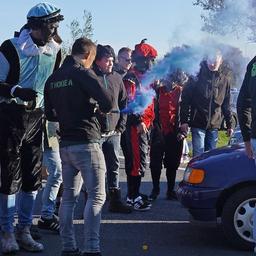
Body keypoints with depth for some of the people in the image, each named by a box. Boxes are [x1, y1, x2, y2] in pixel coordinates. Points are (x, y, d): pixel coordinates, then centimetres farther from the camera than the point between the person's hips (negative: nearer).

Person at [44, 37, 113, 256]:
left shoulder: (53, 78, 12)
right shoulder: (83, 73, -10)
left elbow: (50, 114, 18)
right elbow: (107, 102, -17)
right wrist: (97, 108, 3)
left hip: (65, 144, 7)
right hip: (86, 142, -7)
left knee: (69, 196, 11)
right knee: (96, 196, -3)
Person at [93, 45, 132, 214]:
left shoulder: (117, 78, 10)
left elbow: (124, 103, 15)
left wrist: (121, 126, 7)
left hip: (114, 132, 5)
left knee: (114, 167, 12)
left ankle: (115, 201, 21)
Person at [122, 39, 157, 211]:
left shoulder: (146, 77, 21)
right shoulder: (131, 78, -10)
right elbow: (128, 102, -19)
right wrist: (138, 121, -21)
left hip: (145, 125, 10)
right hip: (136, 126, -10)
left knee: (141, 160, 12)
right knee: (138, 160, -10)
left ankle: (133, 194, 20)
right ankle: (133, 197, -5)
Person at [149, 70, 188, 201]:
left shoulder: (181, 93, 1)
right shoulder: (158, 91, 2)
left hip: (174, 134, 0)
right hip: (159, 132, 0)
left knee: (172, 163, 7)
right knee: (155, 162, 3)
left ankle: (170, 189, 19)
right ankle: (155, 189, 18)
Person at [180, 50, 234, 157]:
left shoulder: (225, 78, 5)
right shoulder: (198, 75, -4)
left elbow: (226, 104, 13)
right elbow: (185, 99, -3)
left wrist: (229, 124, 12)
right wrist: (184, 121, -8)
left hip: (214, 124, 3)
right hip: (198, 123, -3)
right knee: (198, 156, -7)